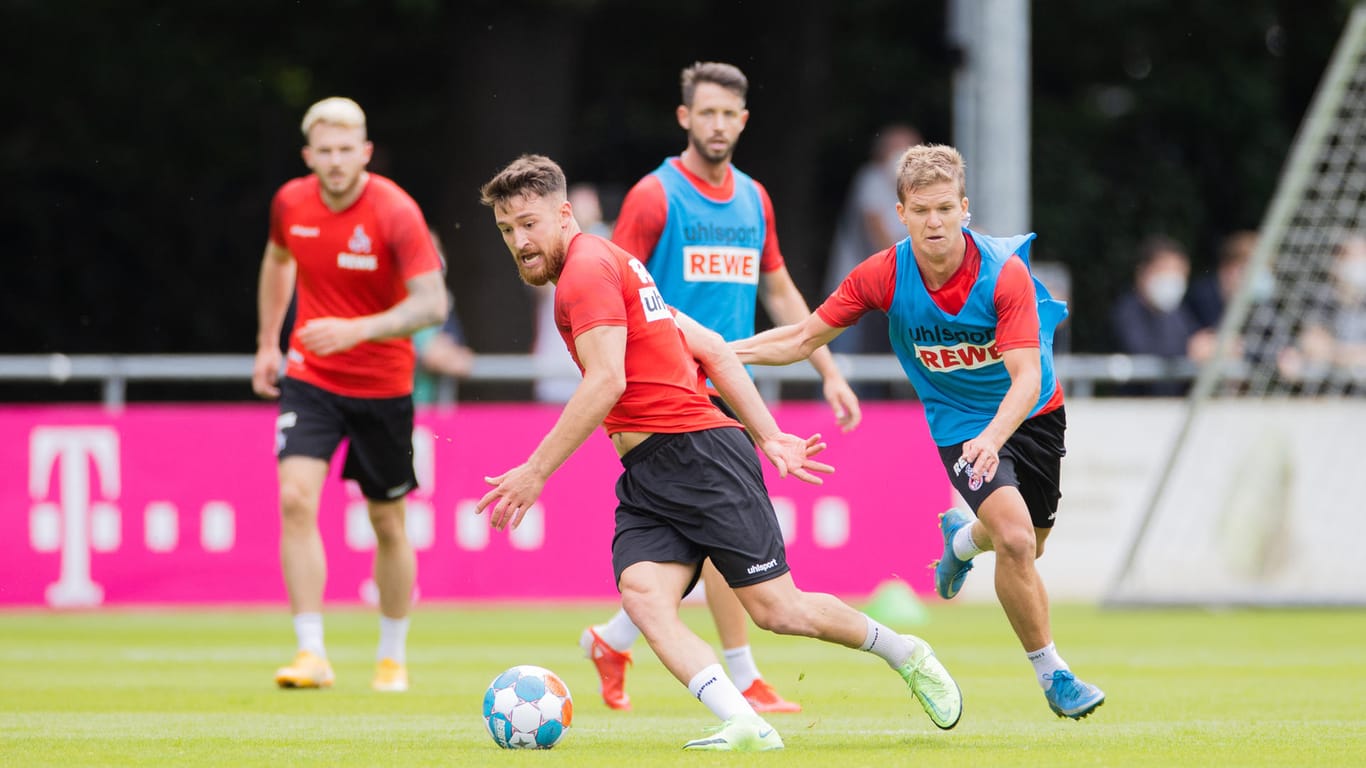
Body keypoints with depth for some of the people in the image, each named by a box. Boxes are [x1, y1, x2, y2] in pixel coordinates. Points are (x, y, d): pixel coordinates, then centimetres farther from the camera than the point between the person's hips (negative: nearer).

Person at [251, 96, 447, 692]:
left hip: (382, 386, -2)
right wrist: (267, 343, 19)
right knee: (296, 499, -18)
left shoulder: (396, 213, -18)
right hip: (309, 376, 2)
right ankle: (311, 653, -16)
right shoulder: (291, 203, -4)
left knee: (388, 523, 8)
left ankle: (392, 658, 27)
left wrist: (356, 330, -37)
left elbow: (431, 303, -25)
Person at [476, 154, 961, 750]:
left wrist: (535, 472, -17)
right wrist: (768, 436, 20)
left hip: (699, 454, -10)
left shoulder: (588, 268, -9)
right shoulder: (614, 268, 21)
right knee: (644, 599, -15)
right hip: (645, 476, 10)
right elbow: (710, 347, 21)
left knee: (776, 609, -5)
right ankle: (744, 726, -26)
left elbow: (606, 385, -19)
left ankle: (904, 653, 18)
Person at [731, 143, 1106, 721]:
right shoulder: (882, 276, -20)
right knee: (1015, 540, -24)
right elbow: (806, 337, -7)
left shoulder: (1005, 272, -27)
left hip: (1033, 413, 1)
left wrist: (992, 438, -50)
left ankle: (963, 538, 57)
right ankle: (1052, 673, -6)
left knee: (1025, 544, 20)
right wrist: (712, 351, -17)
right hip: (960, 422, -1)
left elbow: (1027, 379, -31)